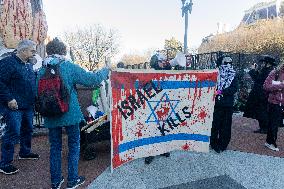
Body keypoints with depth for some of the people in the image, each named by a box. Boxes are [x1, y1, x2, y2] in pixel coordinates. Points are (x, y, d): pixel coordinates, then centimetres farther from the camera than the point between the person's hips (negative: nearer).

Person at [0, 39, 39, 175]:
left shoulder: (29, 65, 13)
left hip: (28, 106, 9)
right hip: (14, 107, -9)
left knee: (27, 130, 19)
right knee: (13, 134, -3)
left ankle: (25, 152, 39)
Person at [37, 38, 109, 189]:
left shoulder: (42, 71, 0)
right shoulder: (70, 67, -11)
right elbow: (92, 79, -10)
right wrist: (106, 71, 5)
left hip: (51, 116, 4)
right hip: (70, 114, -3)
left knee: (55, 147, 16)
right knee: (74, 145, 13)